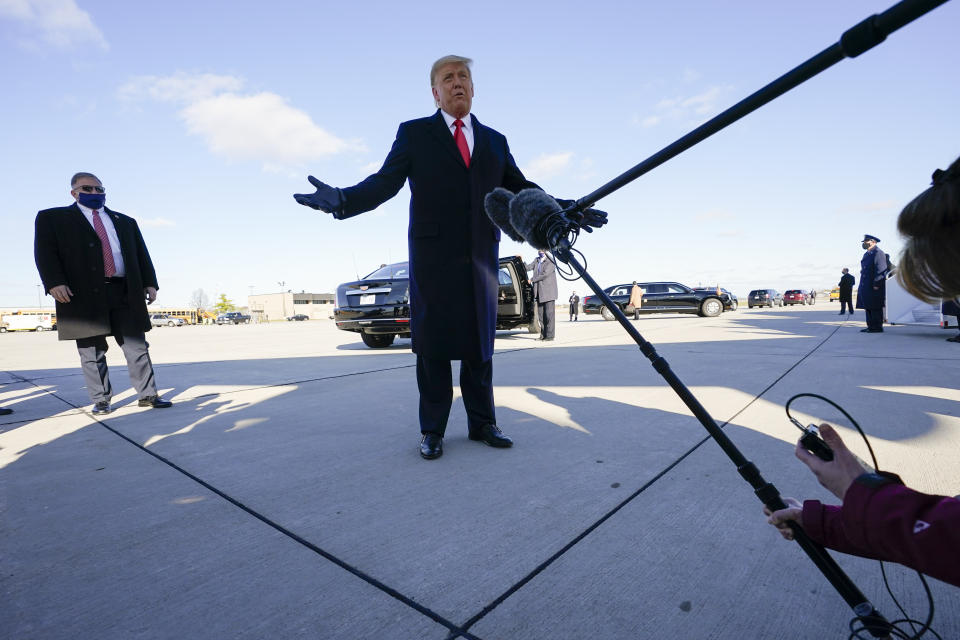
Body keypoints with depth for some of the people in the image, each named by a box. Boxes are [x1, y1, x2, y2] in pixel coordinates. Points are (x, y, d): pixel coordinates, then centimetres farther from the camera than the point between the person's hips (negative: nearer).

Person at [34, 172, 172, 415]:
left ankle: (147, 395, 5)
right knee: (92, 352, 2)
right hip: (83, 294, -2)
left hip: (126, 293, 2)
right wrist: (54, 283, -15)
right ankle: (101, 400, 12)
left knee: (137, 347, 0)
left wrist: (150, 283, 5)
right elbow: (45, 252, 1)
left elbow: (141, 254, 17)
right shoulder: (52, 218, 13)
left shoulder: (125, 221, 22)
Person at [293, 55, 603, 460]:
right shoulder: (414, 134, 8)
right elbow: (385, 182, -3)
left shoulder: (494, 141, 17)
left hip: (481, 257, 3)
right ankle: (432, 430, 12)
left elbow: (521, 188, 13)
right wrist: (342, 199, -22)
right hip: (433, 256, -3)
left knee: (480, 342, 7)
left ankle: (481, 423, 20)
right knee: (433, 343, 1)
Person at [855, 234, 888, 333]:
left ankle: (877, 327, -2)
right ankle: (871, 326, 17)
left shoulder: (878, 253, -10)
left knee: (875, 308, -6)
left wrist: (876, 285, -20)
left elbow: (881, 270, -16)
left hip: (874, 287, -9)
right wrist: (861, 286, 18)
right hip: (866, 287, 9)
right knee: (868, 307, 11)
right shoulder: (867, 254, 19)